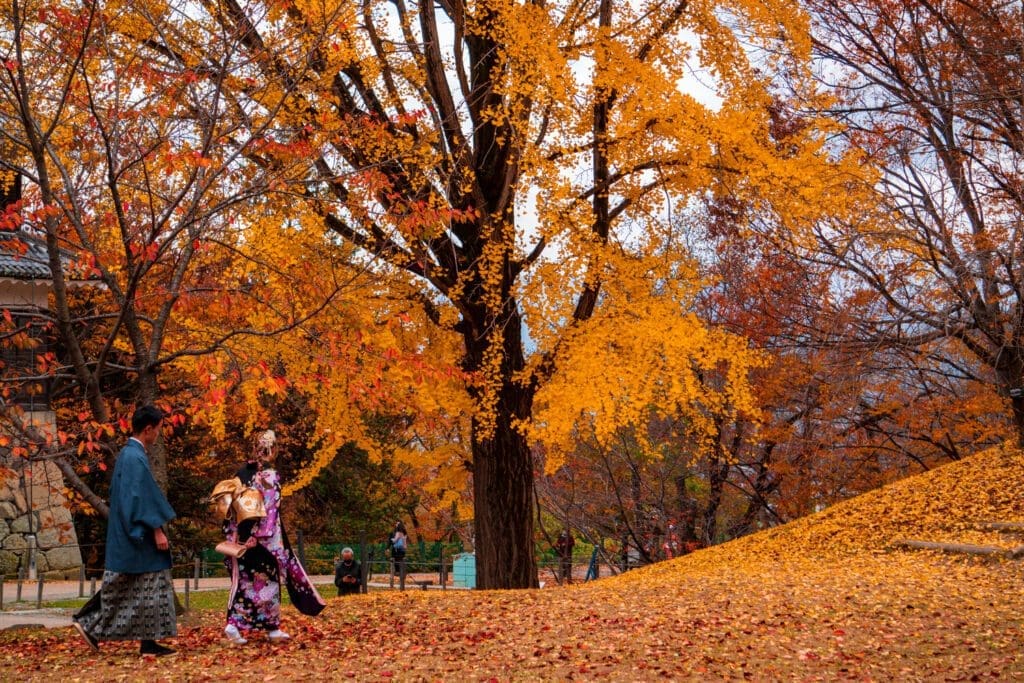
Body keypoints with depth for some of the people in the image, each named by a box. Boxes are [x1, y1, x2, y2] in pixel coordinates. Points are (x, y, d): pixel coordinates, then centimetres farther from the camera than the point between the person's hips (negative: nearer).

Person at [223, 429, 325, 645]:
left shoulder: (243, 473, 8)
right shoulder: (270, 476, -11)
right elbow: (269, 511, -17)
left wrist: (233, 536, 12)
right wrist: (258, 537, -17)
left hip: (242, 537, 6)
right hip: (266, 538, -6)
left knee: (244, 581, 12)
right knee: (267, 580, 3)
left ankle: (234, 625, 2)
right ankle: (272, 629, 10)